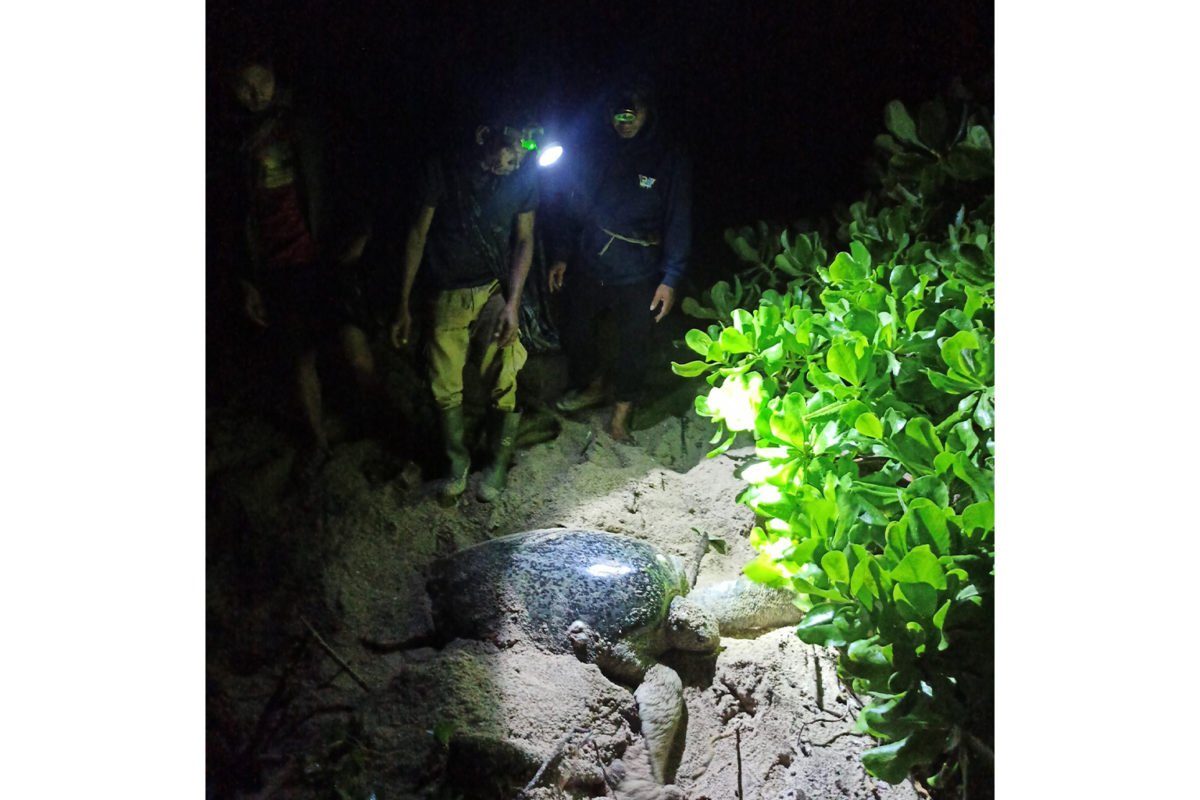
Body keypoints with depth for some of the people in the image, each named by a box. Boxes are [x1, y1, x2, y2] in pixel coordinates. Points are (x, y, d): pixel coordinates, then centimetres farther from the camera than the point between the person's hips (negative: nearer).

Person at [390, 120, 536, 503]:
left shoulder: (522, 179, -8)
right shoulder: (443, 170, -11)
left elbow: (524, 240, 3)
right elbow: (418, 234, -3)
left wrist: (513, 303, -7)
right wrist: (404, 305, -1)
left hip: (496, 290, 0)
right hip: (448, 296, 0)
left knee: (503, 384, -8)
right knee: (446, 389, 4)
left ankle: (498, 464, 15)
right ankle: (458, 462, 27)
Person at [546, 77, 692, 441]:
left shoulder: (670, 161, -6)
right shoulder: (601, 154, 4)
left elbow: (678, 224, -7)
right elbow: (577, 206, 10)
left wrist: (670, 279, -12)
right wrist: (562, 256, 7)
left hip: (637, 277, -4)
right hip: (588, 266, 4)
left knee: (633, 347, 7)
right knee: (575, 332, 15)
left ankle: (622, 411, 29)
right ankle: (593, 384, 43)